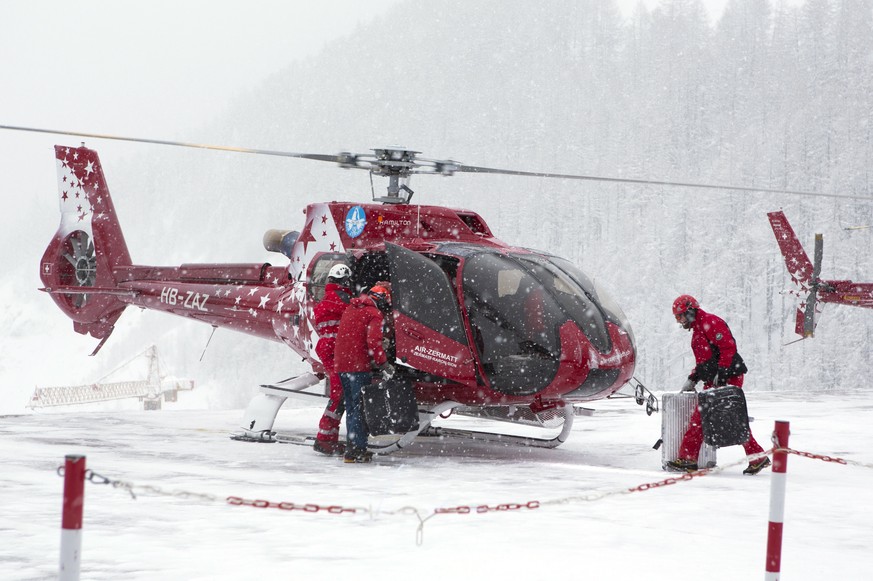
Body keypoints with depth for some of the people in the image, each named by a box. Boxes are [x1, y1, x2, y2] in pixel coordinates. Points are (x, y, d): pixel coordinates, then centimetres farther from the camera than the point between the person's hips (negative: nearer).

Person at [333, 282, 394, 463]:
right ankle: (357, 450, -6)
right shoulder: (375, 314, -9)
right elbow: (373, 341, -21)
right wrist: (383, 364, -14)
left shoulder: (350, 309, 16)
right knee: (360, 408, -3)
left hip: (341, 365, 8)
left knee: (351, 407, 15)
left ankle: (351, 448, 18)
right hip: (359, 366, -8)